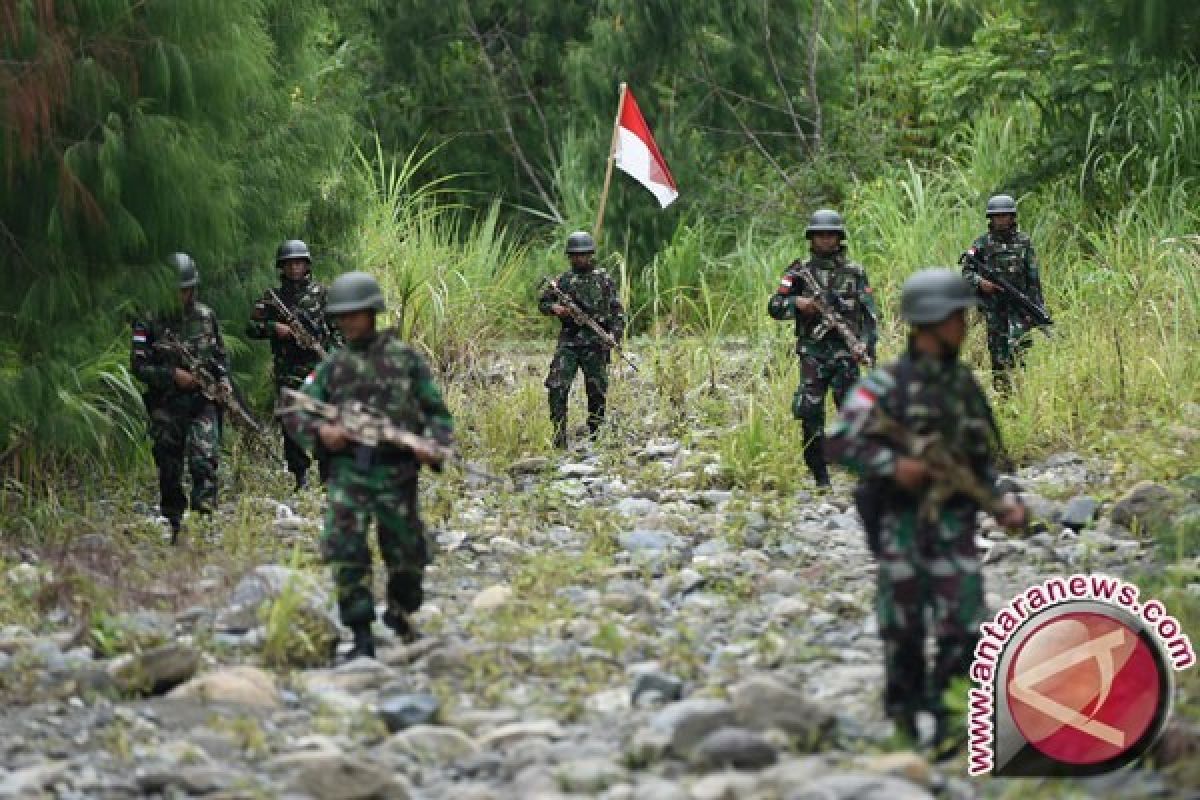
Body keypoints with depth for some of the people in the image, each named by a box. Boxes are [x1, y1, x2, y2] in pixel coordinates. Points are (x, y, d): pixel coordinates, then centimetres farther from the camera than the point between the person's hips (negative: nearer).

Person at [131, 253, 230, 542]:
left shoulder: (206, 316, 7)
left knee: (203, 458, -21)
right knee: (169, 471, 5)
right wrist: (173, 375, -15)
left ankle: (204, 515, -26)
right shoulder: (149, 322, -4)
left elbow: (220, 355, 19)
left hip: (201, 402, 1)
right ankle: (174, 527, 18)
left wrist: (223, 380, 1)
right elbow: (139, 365, -6)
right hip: (165, 406, -1)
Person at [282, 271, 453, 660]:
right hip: (349, 471, 0)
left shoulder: (405, 358, 5)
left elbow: (437, 412, 8)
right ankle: (362, 637, -10)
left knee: (407, 554, 9)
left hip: (397, 472, 0)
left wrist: (432, 443, -12)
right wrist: (320, 430, -11)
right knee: (345, 550, -16)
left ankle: (399, 615, 38)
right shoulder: (333, 366, 8)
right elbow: (293, 413, 10)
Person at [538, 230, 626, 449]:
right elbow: (542, 303, 16)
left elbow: (617, 310, 6)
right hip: (568, 341, 1)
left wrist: (615, 333, -9)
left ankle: (595, 437, 15)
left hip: (595, 343, 0)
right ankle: (559, 437, -9)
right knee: (557, 388, -12)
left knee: (597, 391, 2)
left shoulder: (603, 279, 6)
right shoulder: (564, 280, 9)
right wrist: (555, 308, -6)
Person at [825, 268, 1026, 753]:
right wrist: (893, 464, -21)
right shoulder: (887, 384, -6)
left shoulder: (965, 384, 11)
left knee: (964, 629, -7)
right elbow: (839, 442, -10)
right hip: (903, 525, -4)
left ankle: (949, 725, 3)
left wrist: (1004, 502, 2)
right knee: (904, 632, 3)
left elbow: (986, 457, 18)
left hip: (955, 526, 4)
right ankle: (904, 726, 17)